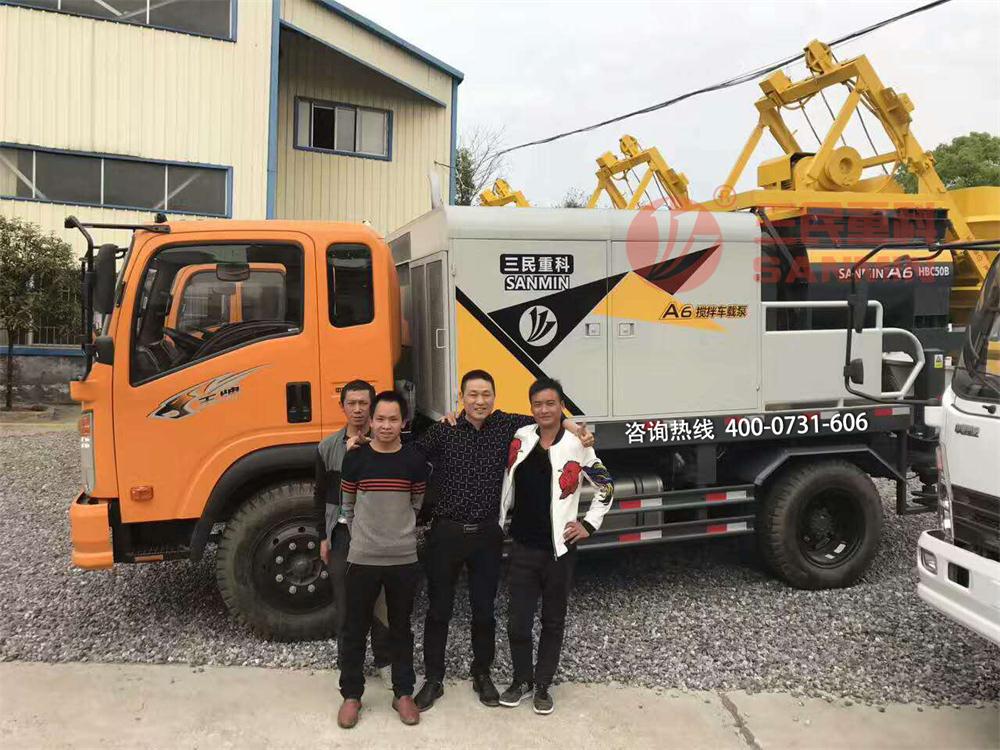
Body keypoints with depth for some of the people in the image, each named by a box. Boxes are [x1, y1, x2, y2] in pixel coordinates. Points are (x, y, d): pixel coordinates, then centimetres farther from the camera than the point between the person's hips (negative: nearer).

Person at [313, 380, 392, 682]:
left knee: (381, 601, 8)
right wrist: (323, 537, 7)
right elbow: (320, 495, 9)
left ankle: (384, 661, 26)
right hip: (342, 533, 2)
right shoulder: (328, 447, 3)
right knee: (344, 603, 9)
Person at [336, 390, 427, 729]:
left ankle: (403, 693, 26)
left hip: (403, 558, 0)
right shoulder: (355, 458, -5)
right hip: (362, 558, 0)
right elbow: (347, 504, 9)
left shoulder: (414, 460, -4)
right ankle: (351, 695, 25)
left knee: (400, 628, 13)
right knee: (355, 628, 9)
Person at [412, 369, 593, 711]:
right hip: (446, 533, -1)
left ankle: (482, 675, 35)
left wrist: (572, 426, -6)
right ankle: (433, 679, 27)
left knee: (484, 610, 14)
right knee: (438, 610, 10)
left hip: (487, 535, 2)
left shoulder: (507, 425, 0)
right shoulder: (443, 432, -5)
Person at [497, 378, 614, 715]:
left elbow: (606, 487, 4)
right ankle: (521, 680, 28)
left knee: (553, 622, 12)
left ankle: (543, 685, 29)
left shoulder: (577, 446, -7)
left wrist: (589, 525, 1)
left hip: (559, 549, -1)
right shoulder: (519, 438, -1)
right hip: (523, 548, 2)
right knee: (517, 621, 6)